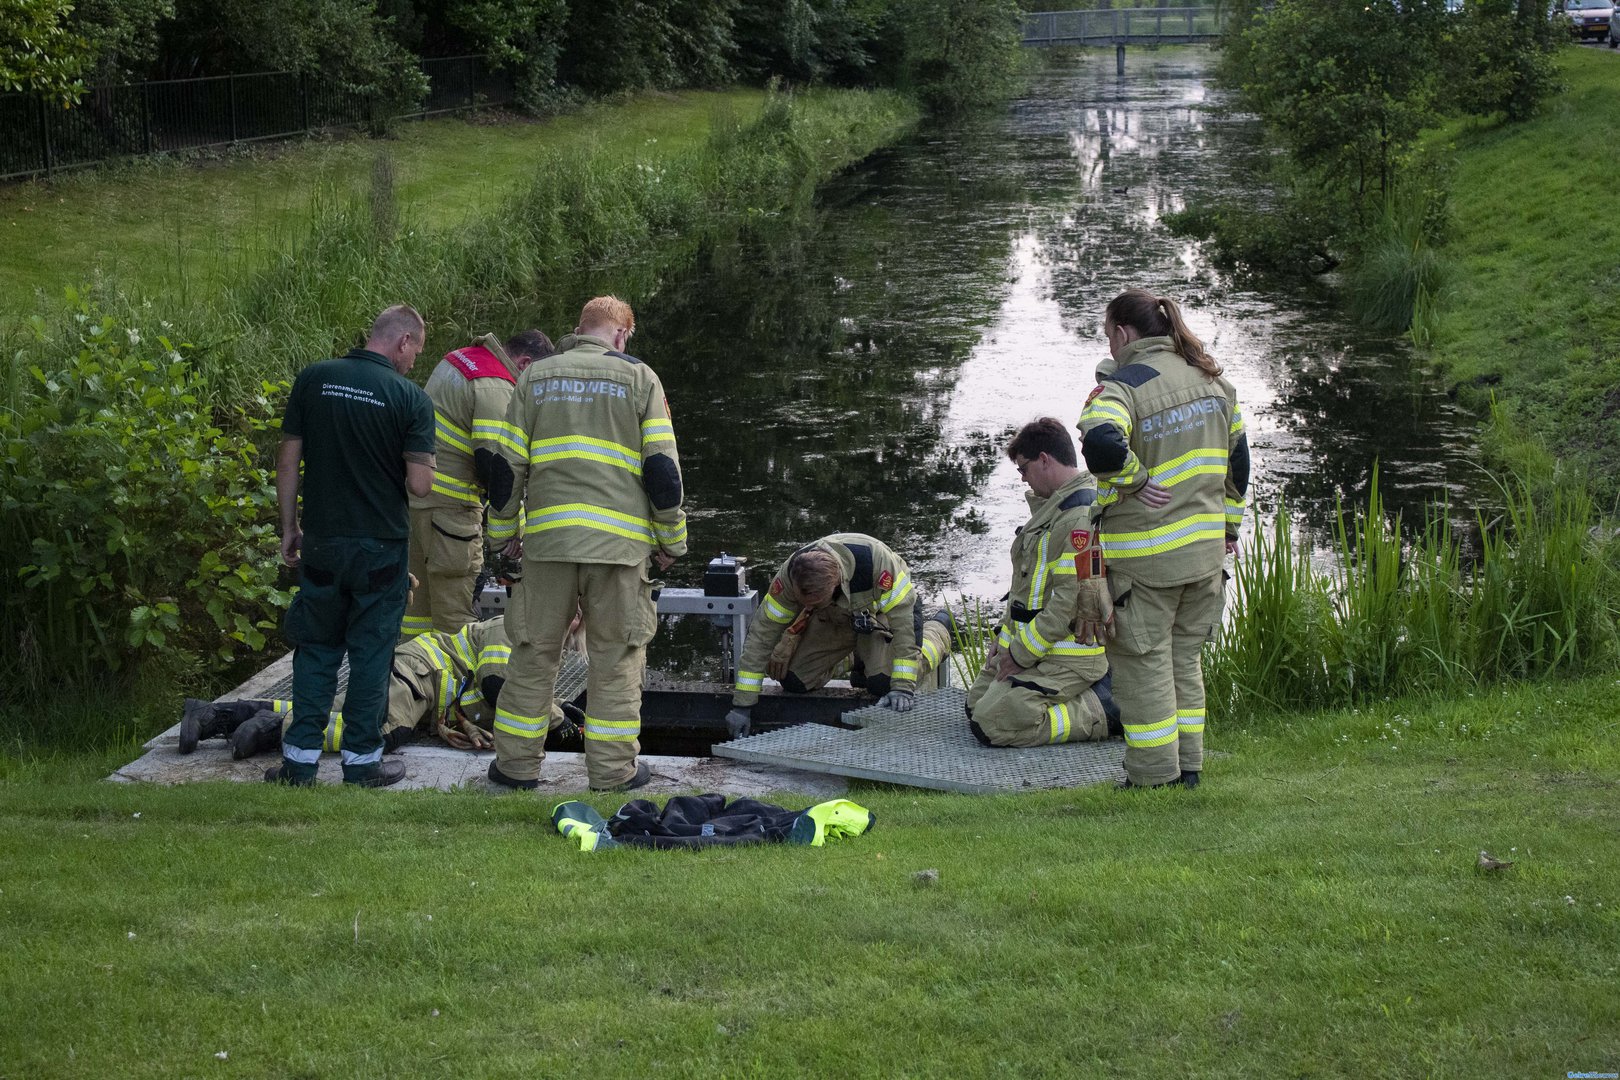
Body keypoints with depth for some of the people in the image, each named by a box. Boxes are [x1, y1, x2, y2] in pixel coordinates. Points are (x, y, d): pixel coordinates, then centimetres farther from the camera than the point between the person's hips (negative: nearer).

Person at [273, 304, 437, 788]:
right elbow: (419, 484, -15)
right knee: (370, 653, 8)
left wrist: (289, 527, 10)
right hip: (381, 548, -3)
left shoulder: (312, 380, -2)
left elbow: (287, 461, 1)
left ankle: (300, 758, 13)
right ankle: (362, 760, 13)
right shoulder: (410, 397, -11)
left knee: (316, 649, 13)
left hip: (321, 543, 3)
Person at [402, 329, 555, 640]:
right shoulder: (496, 389, -17)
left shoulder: (459, 358, 15)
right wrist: (510, 529, -15)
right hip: (448, 505, -10)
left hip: (416, 490, 10)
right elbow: (495, 463, -21)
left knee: (420, 590, 17)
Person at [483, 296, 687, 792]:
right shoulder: (638, 378, 5)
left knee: (534, 653, 9)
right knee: (616, 658, 5)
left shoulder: (535, 377, 12)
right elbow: (663, 468, 1)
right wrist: (671, 540, 10)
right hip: (619, 540, -2)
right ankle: (613, 768, 7)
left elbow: (507, 466, 9)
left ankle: (517, 763, 12)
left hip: (547, 537, 2)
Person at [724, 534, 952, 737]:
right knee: (793, 681, -13)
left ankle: (936, 631, 7)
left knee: (883, 683, -23)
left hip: (881, 611, -3)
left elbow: (903, 618, -36)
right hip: (833, 620, 3)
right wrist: (742, 705, -27)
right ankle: (852, 656, 19)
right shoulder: (789, 575, -32)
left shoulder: (875, 560, -43)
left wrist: (903, 687, -39)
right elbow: (762, 634, -26)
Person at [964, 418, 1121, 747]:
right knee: (976, 704, 15)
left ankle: (1104, 713, -9)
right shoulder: (1053, 507, 14)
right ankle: (1090, 696, 12)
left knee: (992, 725, -21)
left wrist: (1020, 655, -17)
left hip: (1066, 657, -11)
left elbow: (1071, 602, -25)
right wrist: (1005, 634, 12)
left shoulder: (1081, 517, -21)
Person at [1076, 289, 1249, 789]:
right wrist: (1229, 523, 24)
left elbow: (1101, 445, -36)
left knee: (1142, 662, 4)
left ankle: (1154, 777, 8)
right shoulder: (1212, 379, 9)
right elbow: (1237, 454, 16)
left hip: (1142, 555, -7)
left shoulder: (1122, 385, -15)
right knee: (1184, 659, 19)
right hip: (1205, 549, 7)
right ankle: (1188, 767, 23)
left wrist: (1133, 479, -18)